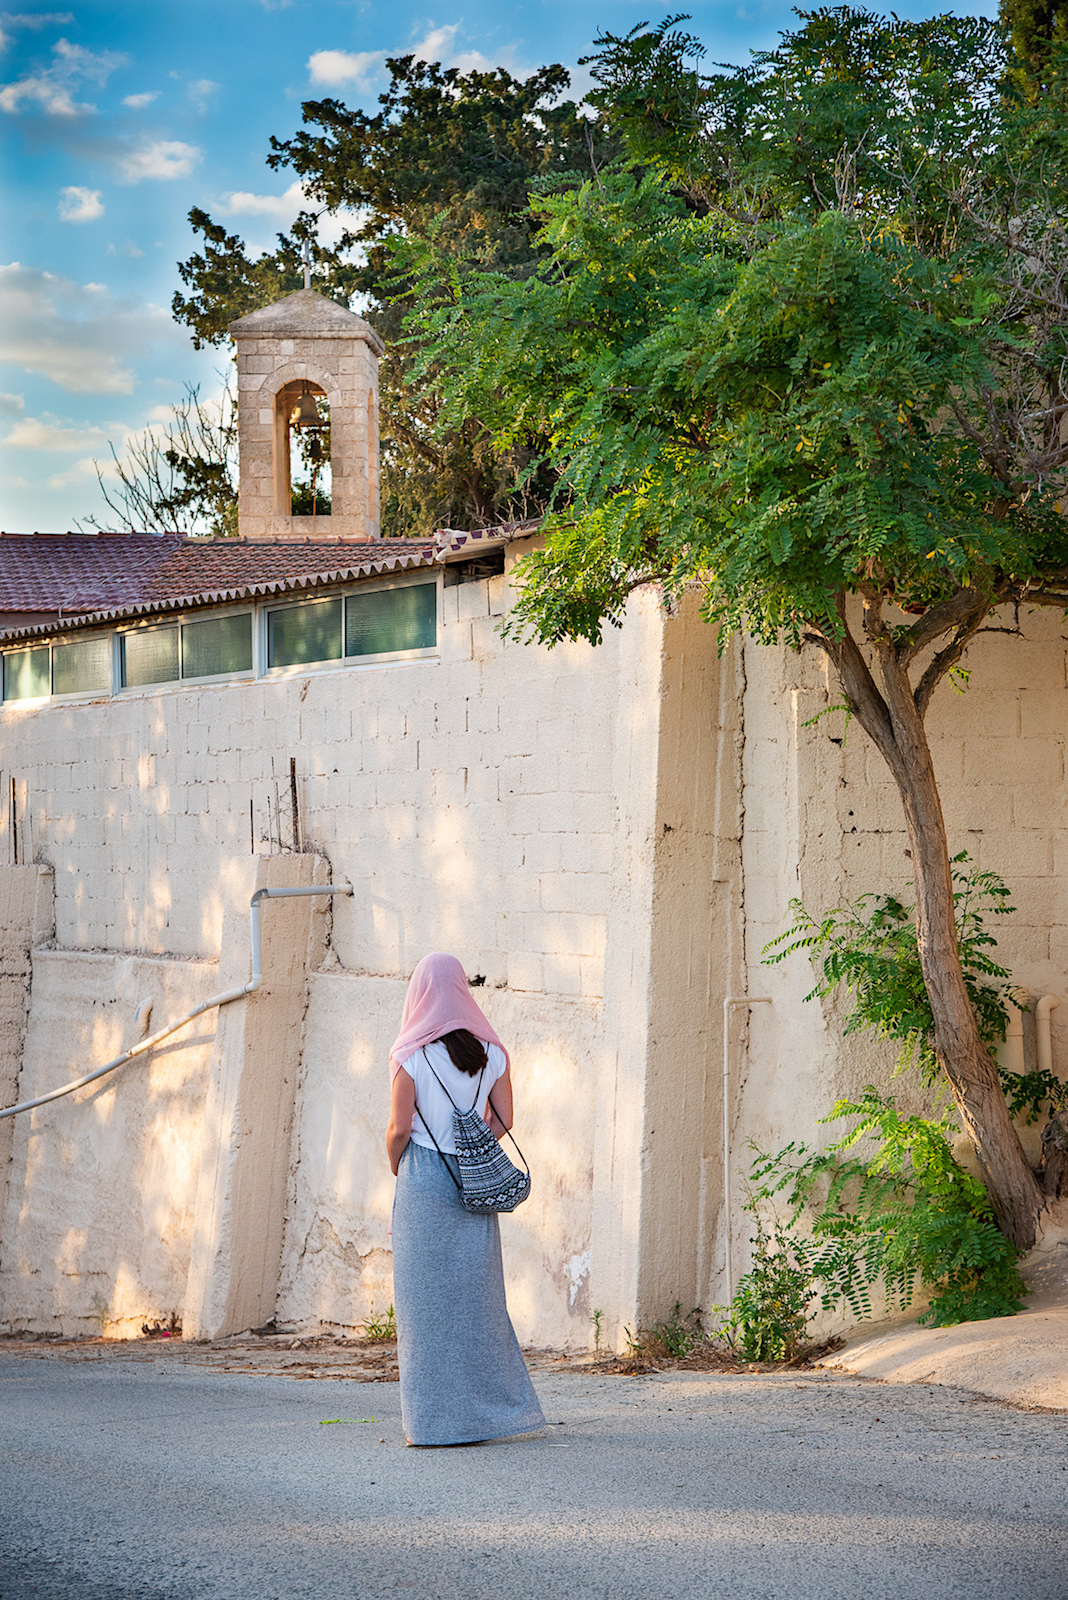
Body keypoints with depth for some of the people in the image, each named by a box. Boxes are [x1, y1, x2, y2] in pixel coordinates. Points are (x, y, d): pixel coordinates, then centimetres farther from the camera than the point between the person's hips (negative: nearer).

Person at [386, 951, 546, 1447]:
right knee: (476, 1295, 12)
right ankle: (491, 1408, 14)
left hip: (423, 1179, -4)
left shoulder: (412, 1056, -8)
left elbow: (399, 1129, -10)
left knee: (426, 1300, 2)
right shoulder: (490, 1052, 5)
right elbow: (503, 1120, 6)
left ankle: (437, 1420, 2)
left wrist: (395, 1165, 8)